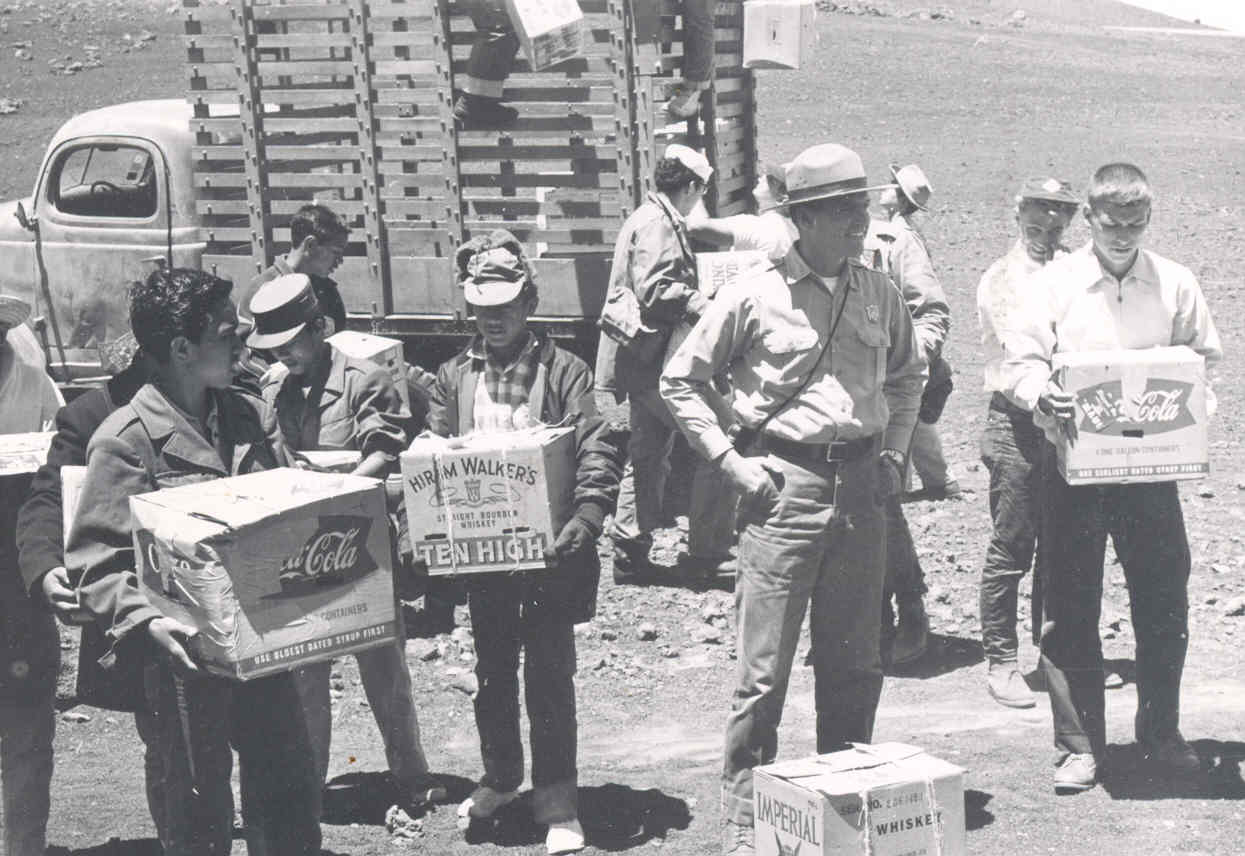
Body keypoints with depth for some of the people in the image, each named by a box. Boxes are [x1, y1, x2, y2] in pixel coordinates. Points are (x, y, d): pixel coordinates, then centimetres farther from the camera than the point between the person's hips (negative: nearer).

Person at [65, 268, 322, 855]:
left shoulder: (243, 415, 7)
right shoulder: (126, 441, -14)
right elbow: (95, 561, -15)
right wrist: (146, 622, -30)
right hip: (188, 652, -6)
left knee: (290, 792, 15)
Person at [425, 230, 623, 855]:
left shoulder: (563, 371, -3)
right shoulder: (454, 378, 8)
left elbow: (598, 448, -10)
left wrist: (588, 513, -26)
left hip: (548, 547, -4)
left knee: (549, 673, -2)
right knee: (492, 670, 16)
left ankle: (557, 802, 6)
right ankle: (500, 778, 34)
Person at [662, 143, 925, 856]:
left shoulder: (880, 295, 7)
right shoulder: (755, 298, -6)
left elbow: (909, 374, 25)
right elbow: (681, 381, 1)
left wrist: (896, 450, 13)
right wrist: (730, 460, -6)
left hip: (862, 486, 5)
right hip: (785, 484, -4)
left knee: (857, 664, 12)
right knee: (765, 668, -4)